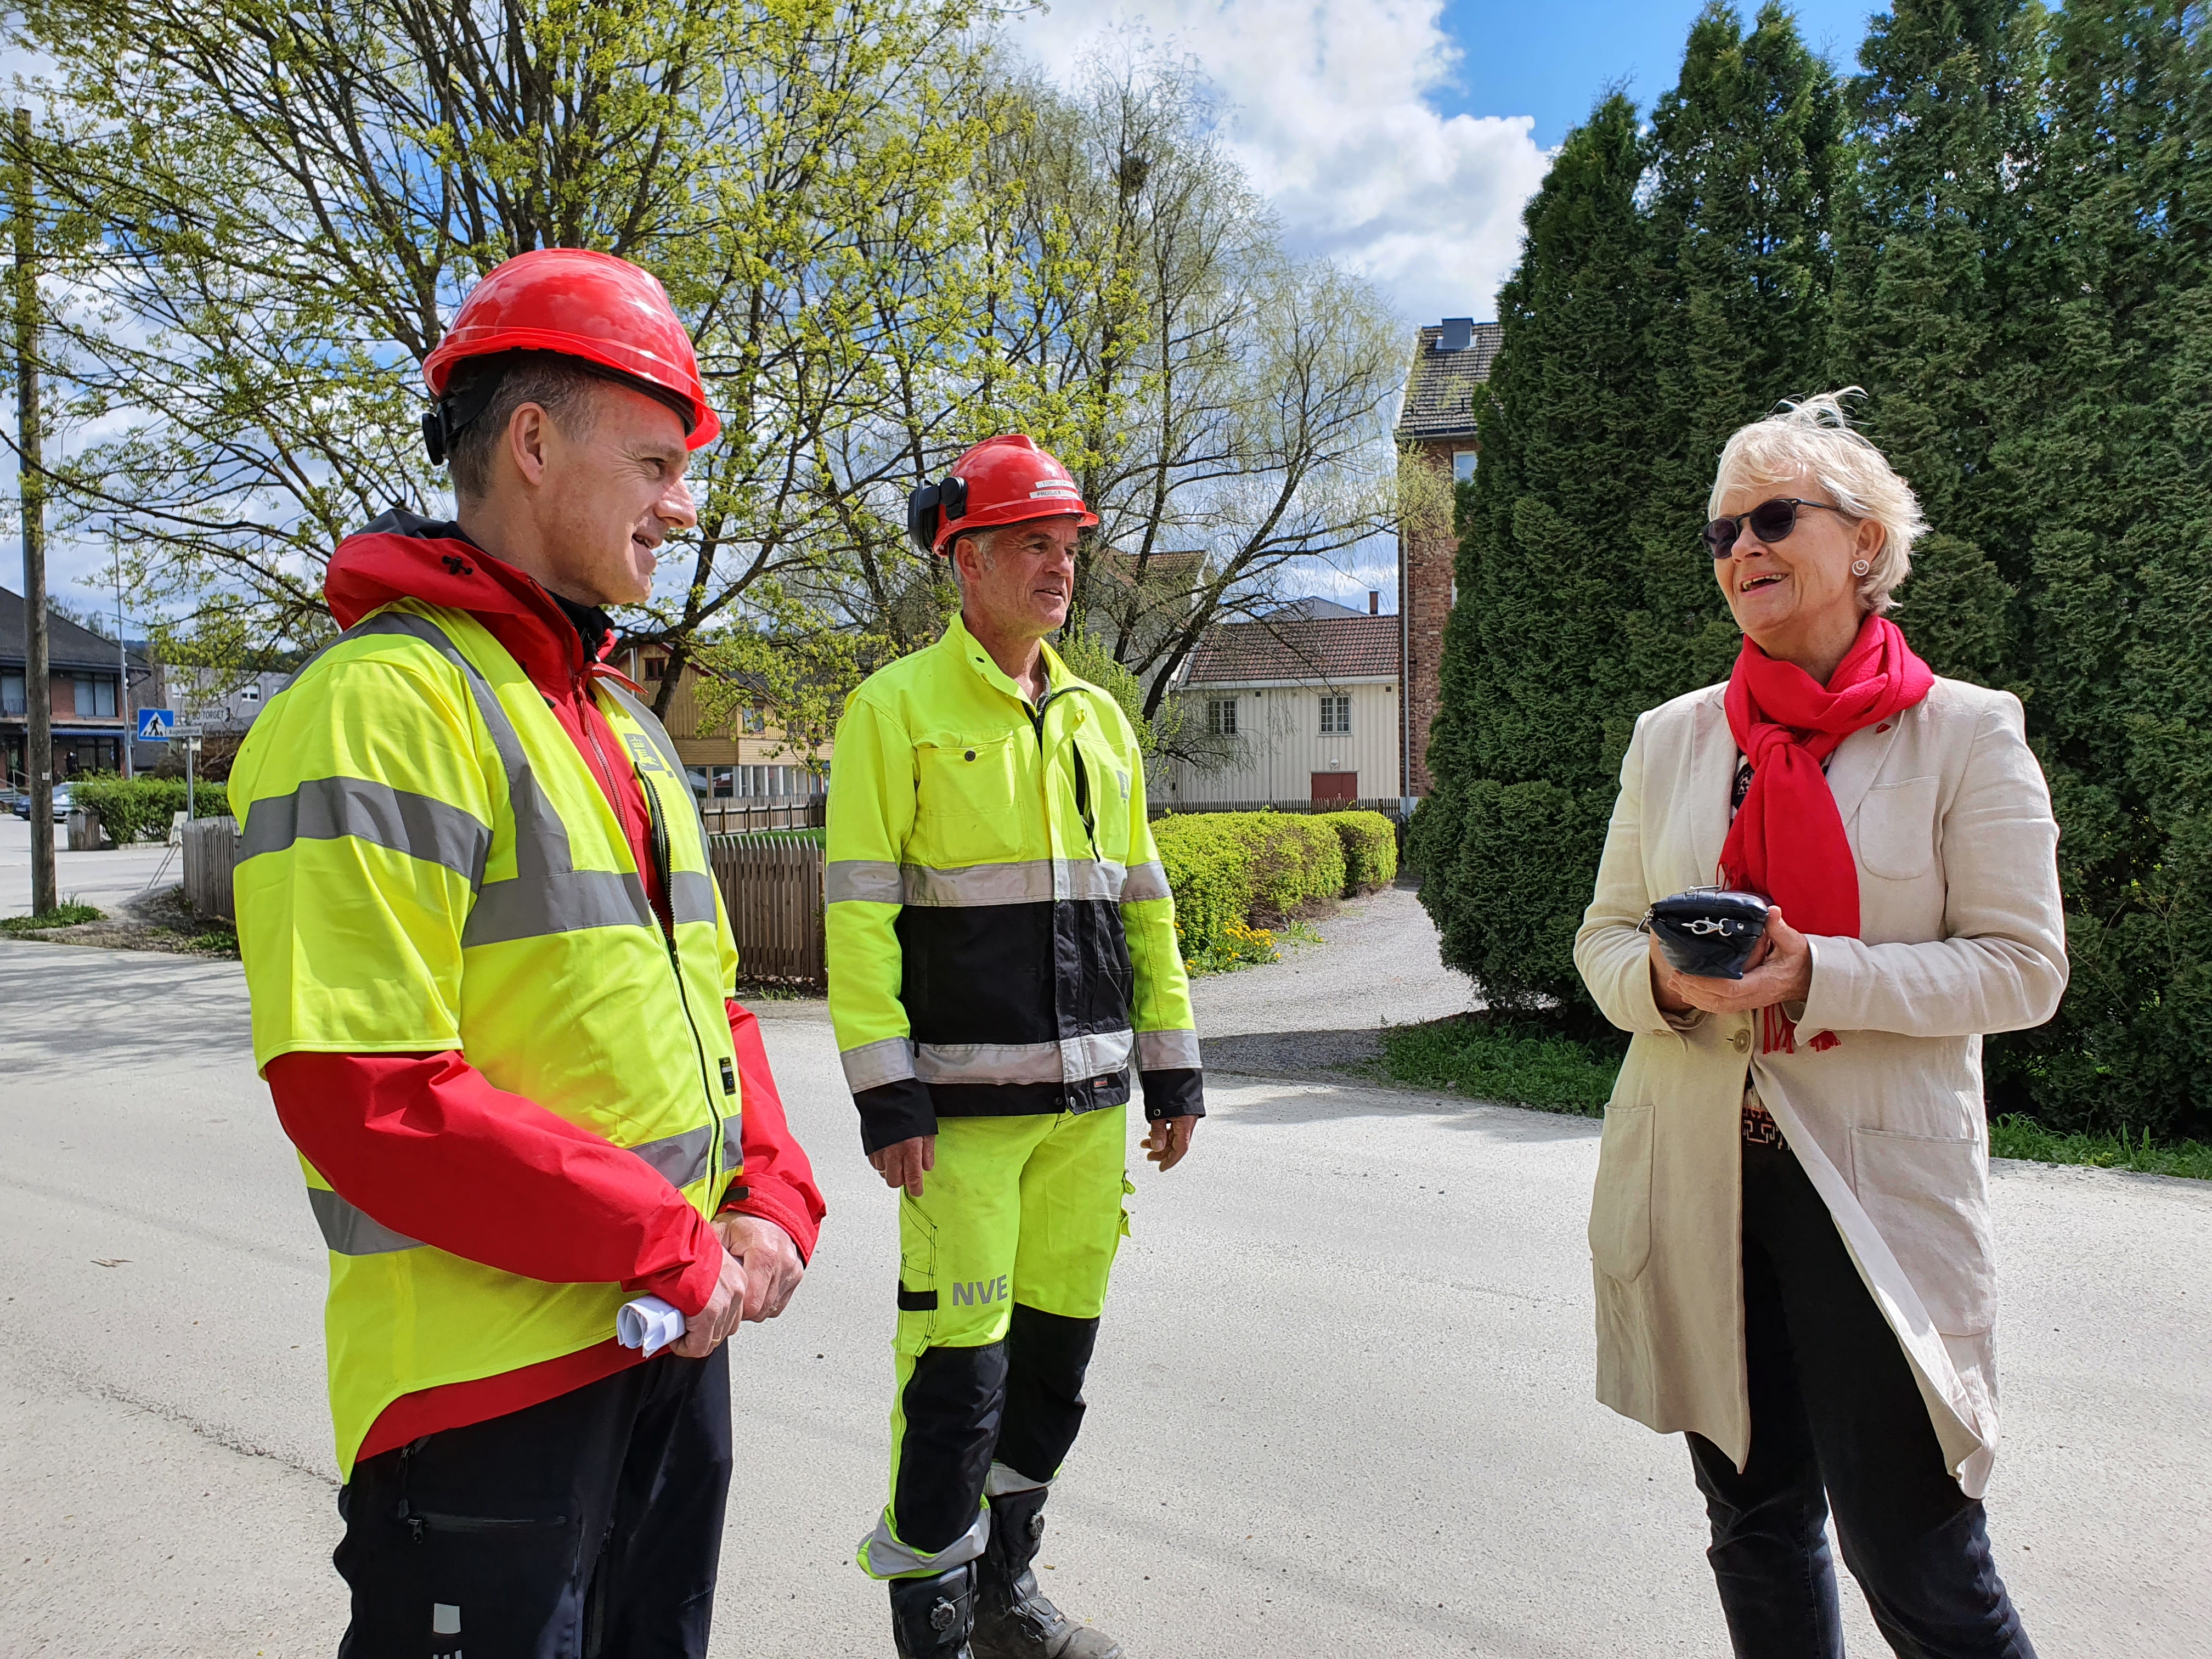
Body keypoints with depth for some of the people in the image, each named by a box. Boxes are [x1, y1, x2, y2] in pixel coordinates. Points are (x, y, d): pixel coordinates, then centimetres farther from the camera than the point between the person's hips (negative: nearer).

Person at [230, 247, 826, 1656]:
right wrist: (669, 1246, -18)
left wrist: (772, 1202, 0)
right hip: (490, 1379, -8)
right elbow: (364, 1093, -23)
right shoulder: (386, 703, -16)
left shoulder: (625, 722, 13)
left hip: (677, 1334, 8)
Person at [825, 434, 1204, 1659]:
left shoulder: (1098, 718, 14)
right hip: (965, 1099, -6)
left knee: (1056, 1349, 14)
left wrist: (1172, 1063, 12)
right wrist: (885, 1091, -14)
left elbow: (1142, 899, 16)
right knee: (958, 1366, -1)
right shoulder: (897, 709, -5)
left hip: (1089, 1098, 6)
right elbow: (859, 914, -10)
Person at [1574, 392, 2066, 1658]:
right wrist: (1663, 979, -13)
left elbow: (2023, 969, -6)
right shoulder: (1673, 738, 8)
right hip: (1697, 1173, 4)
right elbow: (1604, 935, 10)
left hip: (1875, 1182, -3)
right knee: (1758, 1528, 17)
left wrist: (1816, 975, -21)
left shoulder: (1967, 734, -2)